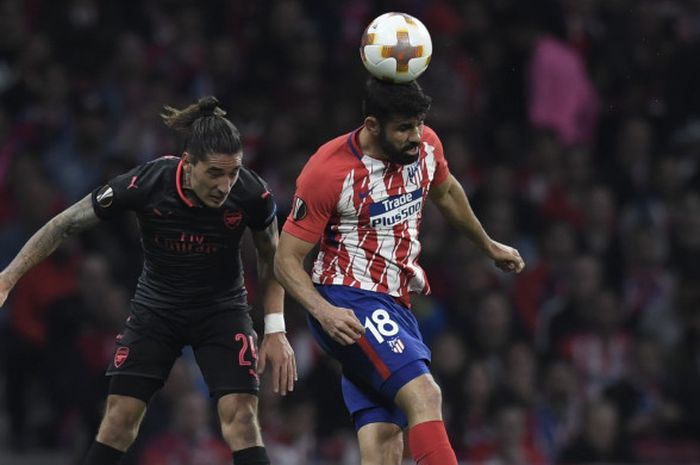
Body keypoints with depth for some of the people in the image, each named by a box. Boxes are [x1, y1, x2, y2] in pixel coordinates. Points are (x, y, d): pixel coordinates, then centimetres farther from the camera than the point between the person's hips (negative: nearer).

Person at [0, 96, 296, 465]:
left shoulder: (251, 195, -23)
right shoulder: (145, 184, -26)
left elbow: (271, 259, -1)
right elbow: (66, 224, -14)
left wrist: (275, 330, -7)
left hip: (222, 310, 0)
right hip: (156, 307, 0)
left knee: (241, 414, -17)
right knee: (120, 414, -6)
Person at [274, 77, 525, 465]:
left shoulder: (426, 145, 2)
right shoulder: (328, 170, -16)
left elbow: (446, 193, 27)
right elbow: (286, 260, -11)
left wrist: (489, 246, 40)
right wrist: (325, 312, -28)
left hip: (397, 305, 7)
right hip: (348, 305, -7)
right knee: (424, 396, -28)